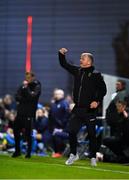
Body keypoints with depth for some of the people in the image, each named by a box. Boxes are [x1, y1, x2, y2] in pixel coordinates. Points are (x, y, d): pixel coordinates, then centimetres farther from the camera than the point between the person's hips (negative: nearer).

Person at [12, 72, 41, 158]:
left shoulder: (37, 87, -3)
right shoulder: (23, 85, 12)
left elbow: (31, 96, -17)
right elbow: (17, 97, 4)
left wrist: (26, 87, -14)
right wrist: (25, 100, -12)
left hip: (29, 114, -6)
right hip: (20, 112, 6)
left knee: (28, 133, -4)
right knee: (16, 131, 7)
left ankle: (29, 152, 5)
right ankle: (17, 151, 18)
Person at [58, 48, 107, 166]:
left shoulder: (96, 75, -7)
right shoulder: (77, 71, 9)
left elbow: (103, 89, -7)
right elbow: (64, 64, 17)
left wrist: (97, 101, -17)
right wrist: (61, 54, 1)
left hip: (89, 109, -5)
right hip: (77, 109, 5)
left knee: (91, 134, 3)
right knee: (72, 132, 0)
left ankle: (93, 157, 15)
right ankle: (73, 154, 16)